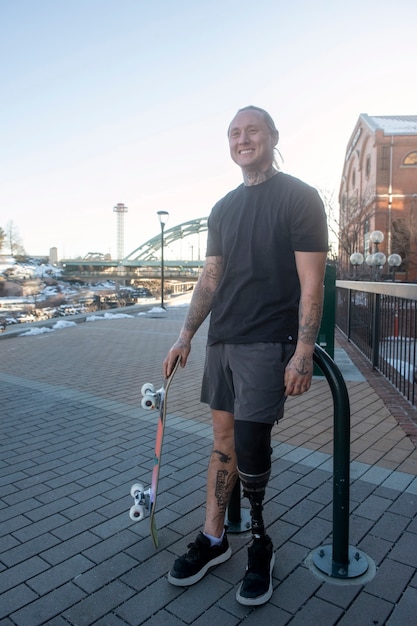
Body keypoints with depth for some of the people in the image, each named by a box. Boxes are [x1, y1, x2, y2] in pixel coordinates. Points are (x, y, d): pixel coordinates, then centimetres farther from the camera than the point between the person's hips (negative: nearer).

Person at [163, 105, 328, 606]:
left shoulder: (299, 198, -3)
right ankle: (213, 540, 26)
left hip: (267, 344, -6)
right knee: (224, 441, 11)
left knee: (248, 447, -7)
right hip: (222, 341, 6)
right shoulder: (223, 209, 15)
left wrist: (303, 353, -16)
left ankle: (259, 542, 20)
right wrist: (186, 336, 12)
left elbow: (311, 282, -9)